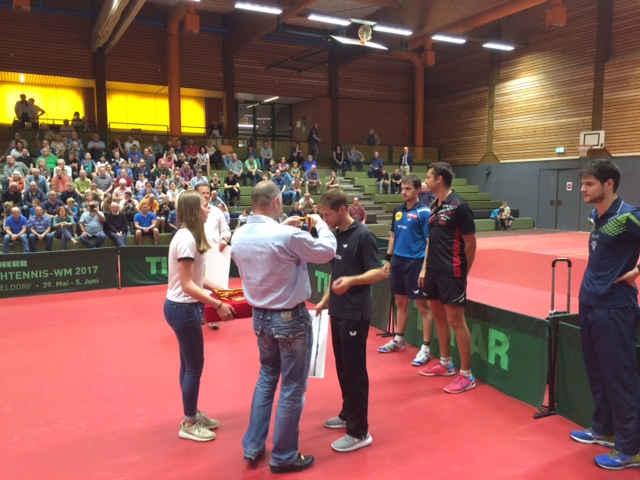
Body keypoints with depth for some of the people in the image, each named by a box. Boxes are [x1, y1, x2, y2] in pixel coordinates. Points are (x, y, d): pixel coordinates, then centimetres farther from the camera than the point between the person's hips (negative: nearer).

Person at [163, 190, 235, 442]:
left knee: (189, 364, 19)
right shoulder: (186, 239, -22)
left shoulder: (189, 236, 8)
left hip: (184, 307, 10)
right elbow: (188, 285, -24)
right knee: (194, 366, 2)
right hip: (183, 308, -10)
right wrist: (218, 305, -25)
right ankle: (189, 424, 17)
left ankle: (192, 413, 34)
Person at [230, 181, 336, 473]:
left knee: (267, 378, 25)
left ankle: (253, 446, 31)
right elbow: (327, 251, -9)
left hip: (260, 316, 7)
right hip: (291, 318, -7)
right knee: (292, 387, 9)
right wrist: (320, 225, 6)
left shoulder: (239, 236, -4)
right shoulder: (288, 235, -24)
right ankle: (284, 456, 22)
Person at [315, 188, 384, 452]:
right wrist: (326, 299, 17)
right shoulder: (335, 234, 9)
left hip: (355, 313, -8)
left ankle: (359, 432, 9)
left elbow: (379, 272, -17)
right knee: (342, 367, 18)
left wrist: (352, 281, -32)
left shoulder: (363, 235, -15)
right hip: (337, 311, 8)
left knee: (355, 370, -1)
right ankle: (347, 414, 34)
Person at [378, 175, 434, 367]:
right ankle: (398, 340, 31)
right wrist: (388, 259, 13)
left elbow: (430, 242, -13)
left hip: (415, 262, -7)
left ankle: (426, 348, 7)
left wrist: (424, 268, -19)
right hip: (398, 261, 7)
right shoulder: (398, 211, 9)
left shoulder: (424, 212, -10)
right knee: (401, 303, 17)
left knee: (422, 306, 0)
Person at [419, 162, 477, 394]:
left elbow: (470, 244, -10)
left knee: (456, 321, -4)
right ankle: (445, 364, 31)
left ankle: (466, 375, 6)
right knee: (439, 317, 16)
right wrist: (425, 268, 13)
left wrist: (463, 273, -3)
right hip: (433, 271, 8)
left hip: (451, 274, -8)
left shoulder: (458, 206, -14)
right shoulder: (434, 205, 10)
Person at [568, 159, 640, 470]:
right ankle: (604, 429, 34)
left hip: (614, 308, -8)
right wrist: (593, 285, 11)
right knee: (597, 372, 18)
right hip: (589, 304, 8)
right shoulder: (596, 215, 7)